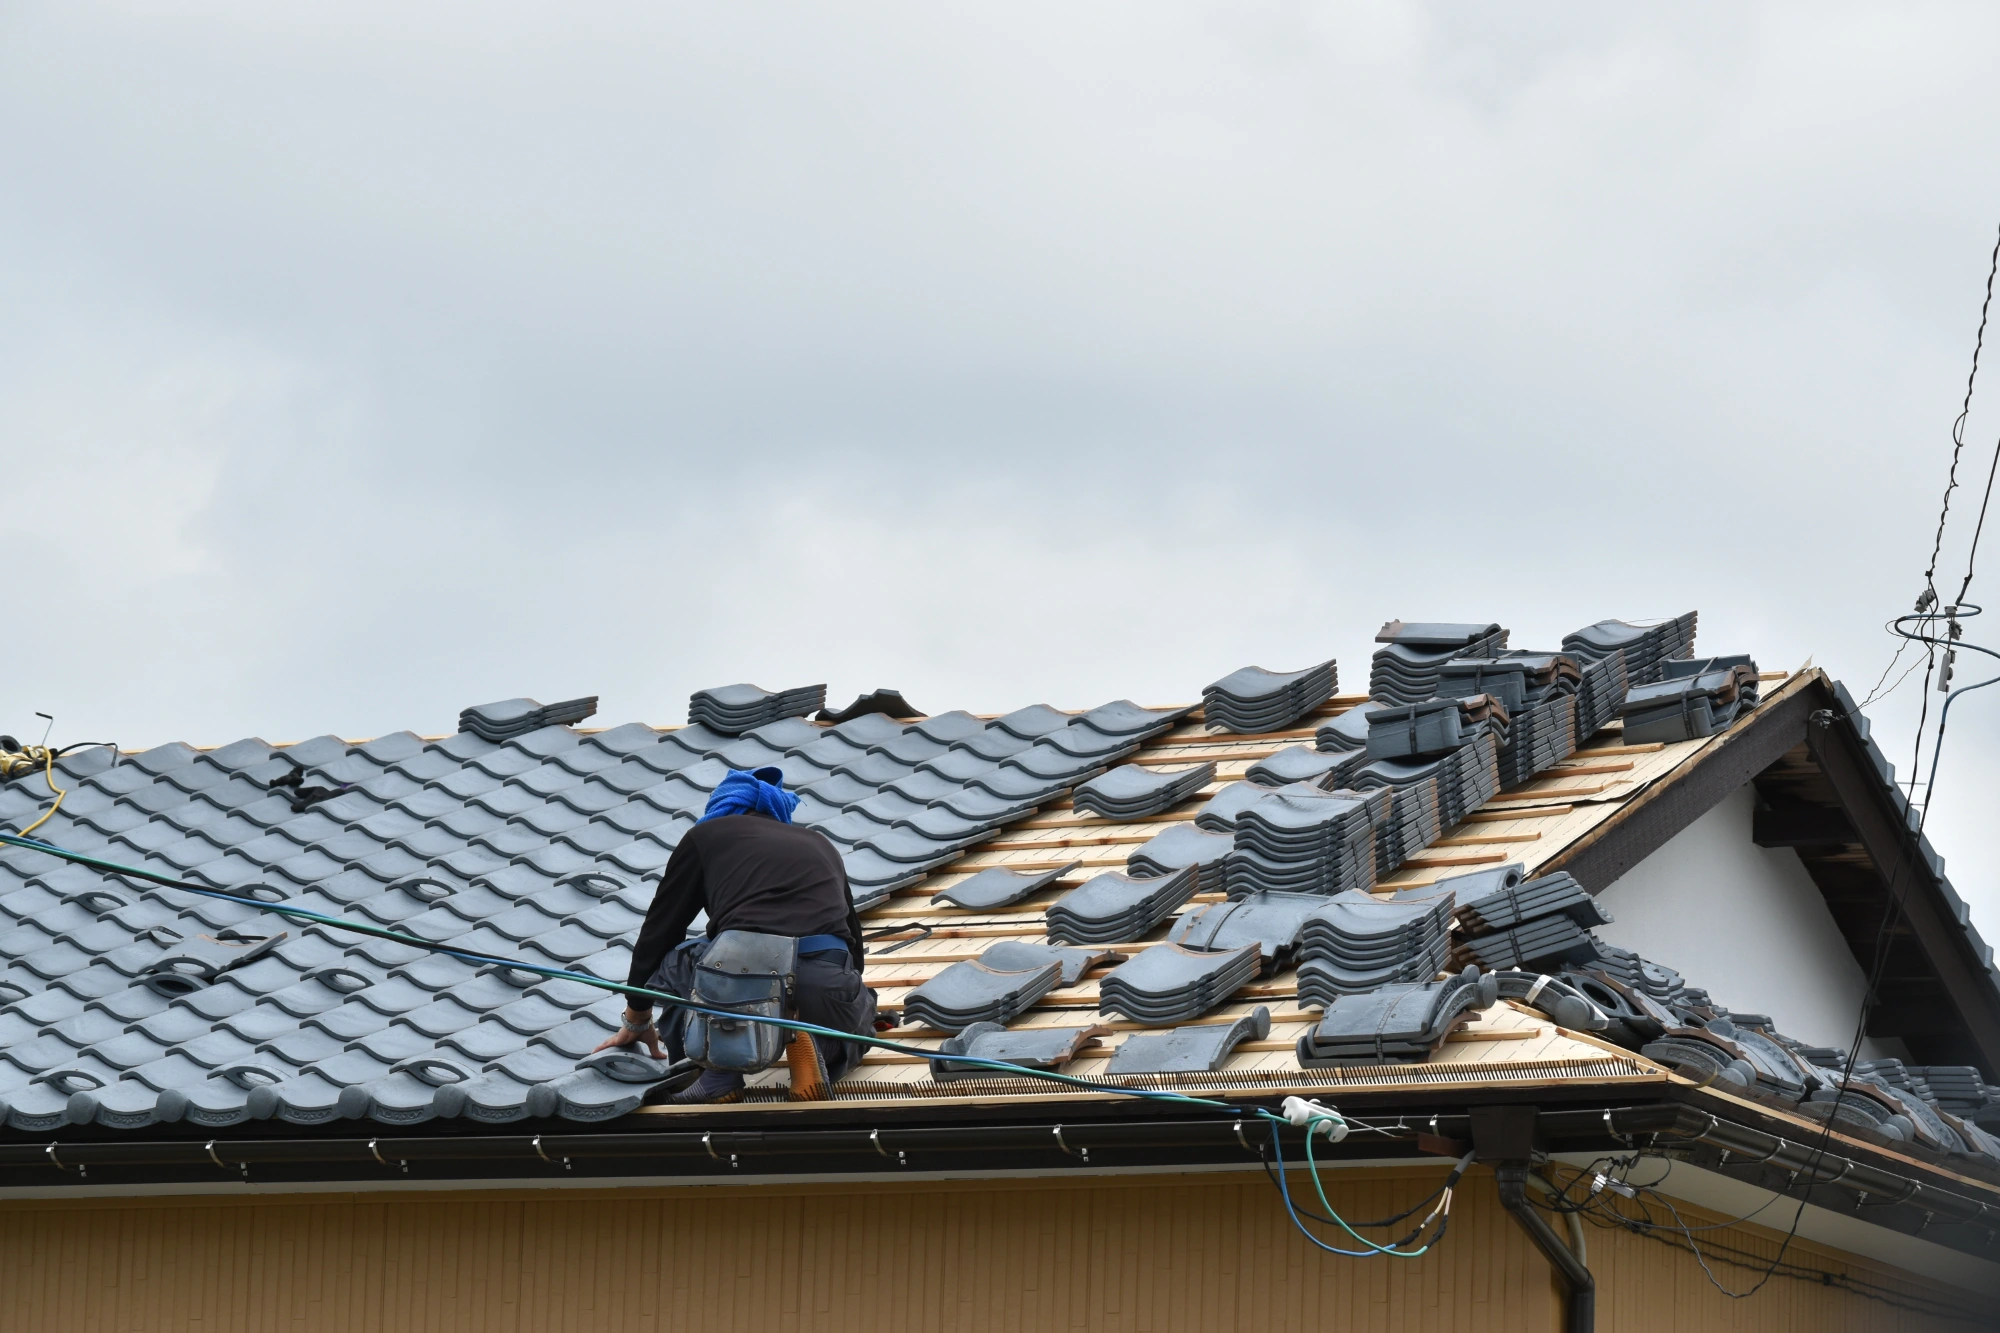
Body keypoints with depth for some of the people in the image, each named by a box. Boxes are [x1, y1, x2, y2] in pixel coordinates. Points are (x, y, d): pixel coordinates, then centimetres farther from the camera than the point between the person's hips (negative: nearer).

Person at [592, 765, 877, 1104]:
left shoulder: (707, 835, 24)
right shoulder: (820, 844, 32)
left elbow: (658, 932, 30)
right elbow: (853, 939, 43)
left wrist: (636, 1020, 45)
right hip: (827, 984, 3)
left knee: (672, 960, 30)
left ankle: (720, 1077, 9)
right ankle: (819, 1049, 5)